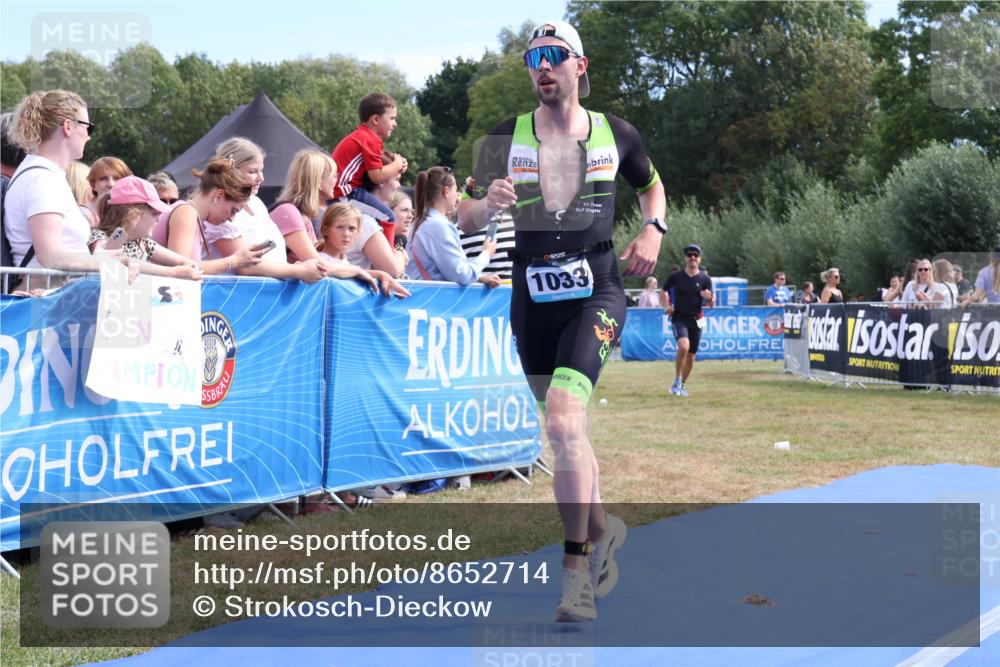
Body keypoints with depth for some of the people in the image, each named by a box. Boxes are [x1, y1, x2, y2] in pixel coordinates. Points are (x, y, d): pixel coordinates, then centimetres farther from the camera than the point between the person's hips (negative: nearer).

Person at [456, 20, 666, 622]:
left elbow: (653, 185, 22)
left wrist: (653, 230, 2)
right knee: (565, 429, 12)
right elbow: (467, 222, 4)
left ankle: (576, 570, -14)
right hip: (533, 297, 3)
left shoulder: (615, 134, 3)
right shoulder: (505, 140, 3)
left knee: (563, 420, -22)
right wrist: (488, 205, -18)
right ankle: (602, 528, 38)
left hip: (596, 290, -3)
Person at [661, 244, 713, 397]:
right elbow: (664, 291, 14)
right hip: (679, 318, -2)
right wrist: (666, 306, -1)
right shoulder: (675, 276, -3)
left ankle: (683, 385, 29)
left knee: (691, 356, 8)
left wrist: (710, 298, -24)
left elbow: (710, 304, -1)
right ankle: (677, 380, -11)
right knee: (683, 346, -27)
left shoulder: (705, 279, -1)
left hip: (696, 320, 2)